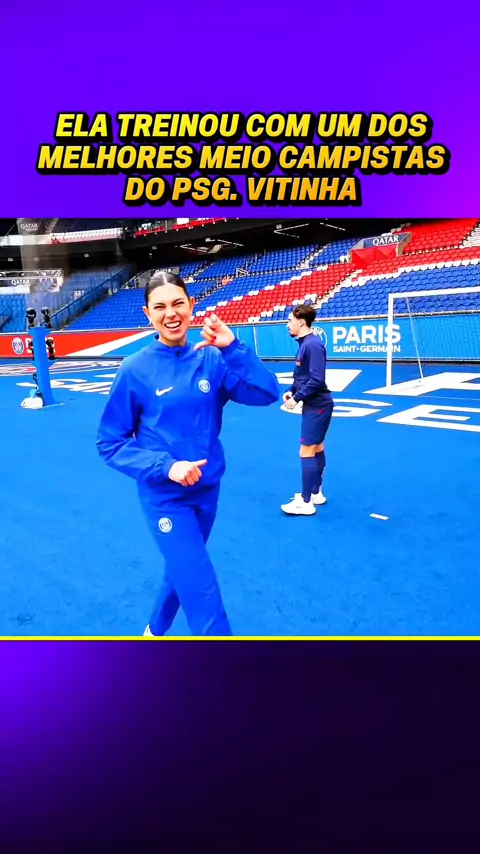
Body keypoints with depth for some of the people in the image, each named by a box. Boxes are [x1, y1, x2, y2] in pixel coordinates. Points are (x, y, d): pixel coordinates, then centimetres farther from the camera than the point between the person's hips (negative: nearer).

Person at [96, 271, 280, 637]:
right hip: (165, 497, -4)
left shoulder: (211, 358, -5)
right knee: (205, 599, -6)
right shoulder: (135, 370, -12)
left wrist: (232, 346, -25)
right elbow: (110, 443, -7)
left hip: (207, 490, 5)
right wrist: (165, 467, -20)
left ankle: (156, 630, 53)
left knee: (184, 571, 25)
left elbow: (267, 393, -15)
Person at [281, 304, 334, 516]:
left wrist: (297, 398, -18)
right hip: (314, 404, 10)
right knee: (316, 448, 17)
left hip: (317, 406, -10)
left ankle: (306, 502, 3)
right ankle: (316, 493, 30)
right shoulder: (305, 343, 9)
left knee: (307, 451, -5)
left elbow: (316, 380, -26)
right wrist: (292, 391, 3)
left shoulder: (313, 344, -21)